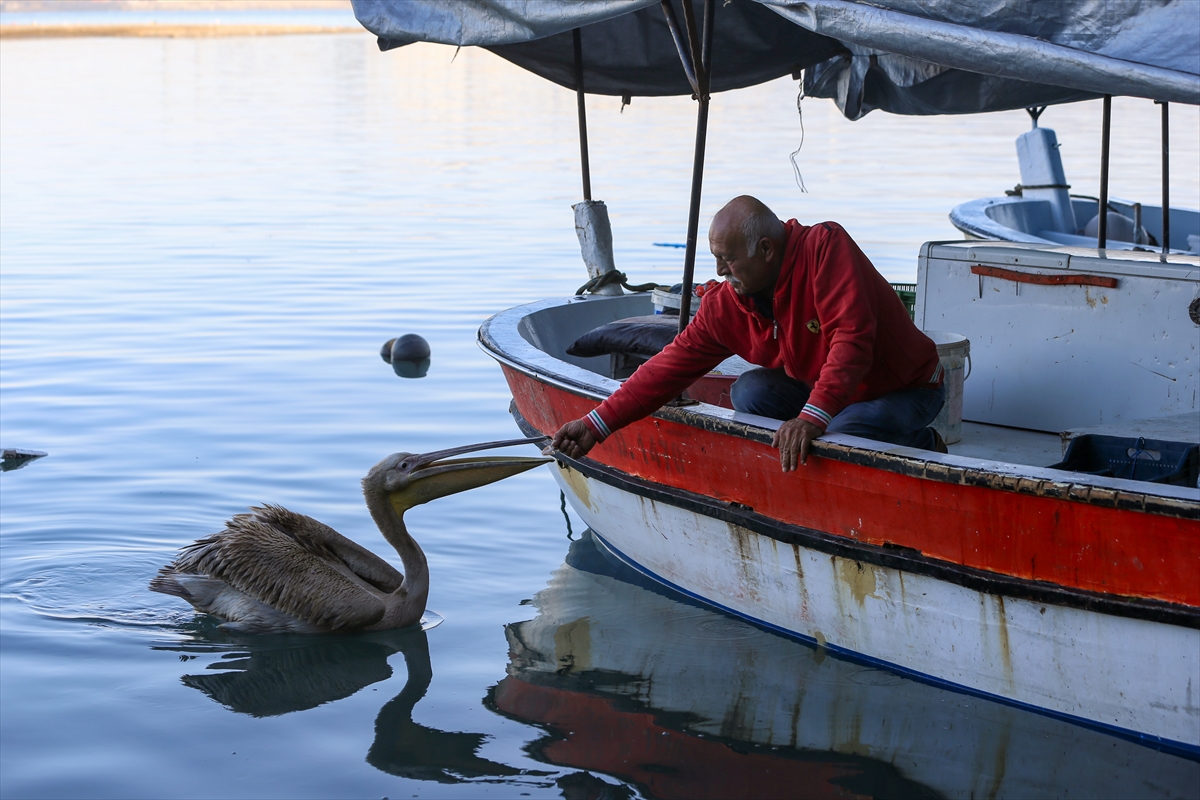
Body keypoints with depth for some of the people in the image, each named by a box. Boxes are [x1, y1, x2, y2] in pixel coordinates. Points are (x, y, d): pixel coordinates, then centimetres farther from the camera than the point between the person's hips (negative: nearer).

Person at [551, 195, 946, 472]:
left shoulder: (825, 247, -26)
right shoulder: (726, 306, -9)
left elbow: (851, 339, -36)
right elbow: (671, 366, -6)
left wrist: (813, 416, -47)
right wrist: (596, 425, -12)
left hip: (906, 390, -5)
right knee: (751, 392, -15)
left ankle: (924, 448, -3)